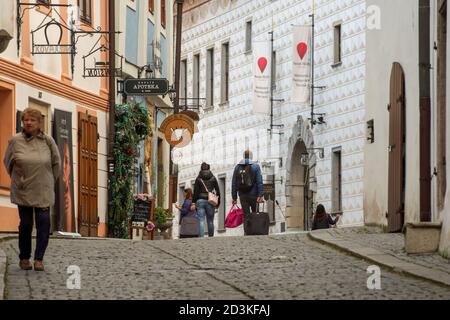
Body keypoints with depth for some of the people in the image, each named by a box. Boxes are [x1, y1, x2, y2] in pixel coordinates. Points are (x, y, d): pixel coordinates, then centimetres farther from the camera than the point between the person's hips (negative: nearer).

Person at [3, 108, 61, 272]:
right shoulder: (15, 141, -3)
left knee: (44, 222, -9)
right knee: (26, 223, 2)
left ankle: (39, 259, -3)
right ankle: (24, 258, 16)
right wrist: (17, 179, 11)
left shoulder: (48, 141, -2)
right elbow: (7, 162, 11)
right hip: (23, 191, 0)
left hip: (43, 191, 1)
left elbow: (56, 163, 11)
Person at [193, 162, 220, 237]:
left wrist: (194, 203, 4)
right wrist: (218, 203, 11)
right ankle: (211, 237, 6)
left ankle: (201, 237, -17)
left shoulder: (198, 179, 4)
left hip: (200, 201, -1)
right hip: (210, 202, 1)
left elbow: (195, 192, 1)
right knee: (210, 221, 7)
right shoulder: (213, 178, 8)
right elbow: (218, 191, 7)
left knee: (201, 221, -6)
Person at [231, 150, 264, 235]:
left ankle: (246, 233, -4)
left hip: (242, 196, 3)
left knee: (246, 216, 4)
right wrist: (261, 195, -11)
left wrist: (234, 197, 9)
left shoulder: (237, 167, 8)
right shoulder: (256, 166, -2)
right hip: (253, 195, -3)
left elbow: (234, 184, 7)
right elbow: (259, 182, -9)